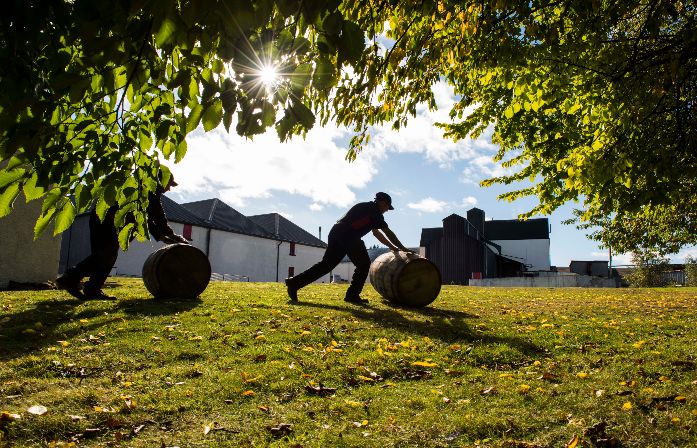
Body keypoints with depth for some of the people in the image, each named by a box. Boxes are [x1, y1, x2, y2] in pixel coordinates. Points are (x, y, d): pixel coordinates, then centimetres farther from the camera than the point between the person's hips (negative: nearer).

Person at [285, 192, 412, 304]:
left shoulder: (366, 208, 30)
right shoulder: (374, 211, 3)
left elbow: (376, 232, 37)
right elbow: (388, 232, 1)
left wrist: (391, 246, 39)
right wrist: (403, 248, 8)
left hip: (336, 233, 9)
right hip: (347, 236, -9)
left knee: (326, 264, 9)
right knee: (364, 264, 4)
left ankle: (294, 282, 3)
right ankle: (352, 295, 2)